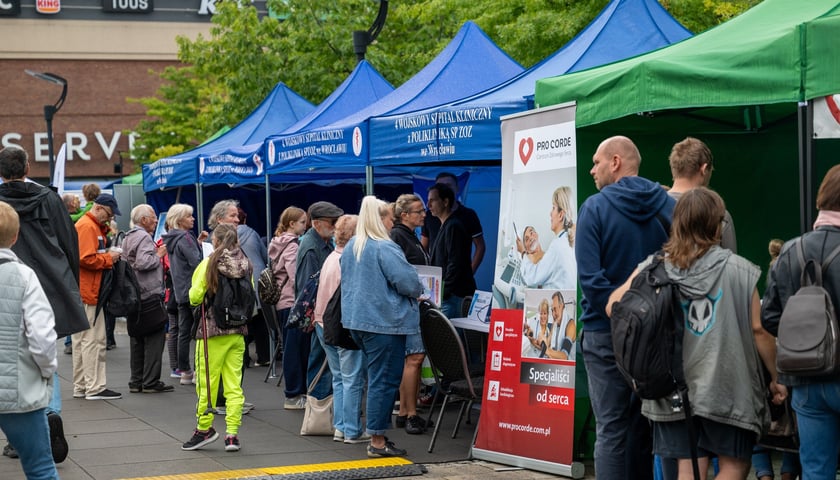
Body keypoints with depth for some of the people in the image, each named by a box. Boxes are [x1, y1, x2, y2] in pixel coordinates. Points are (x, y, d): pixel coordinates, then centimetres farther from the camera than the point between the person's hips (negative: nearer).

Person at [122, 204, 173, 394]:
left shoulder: (128, 238, 18)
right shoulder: (144, 237, -13)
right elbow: (143, 263, -24)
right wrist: (159, 255, -8)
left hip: (134, 296, 10)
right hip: (150, 294, -10)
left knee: (137, 339, 12)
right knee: (154, 337, -6)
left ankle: (136, 381, 14)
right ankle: (150, 381, -7)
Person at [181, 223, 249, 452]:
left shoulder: (208, 264, -11)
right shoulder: (245, 265, 2)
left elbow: (195, 297, -11)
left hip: (212, 331, -4)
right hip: (238, 332, 4)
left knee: (207, 382, 7)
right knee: (234, 385, 5)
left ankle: (204, 429, 15)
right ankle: (232, 433, 3)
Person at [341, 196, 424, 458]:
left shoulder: (350, 247, 9)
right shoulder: (385, 248, -18)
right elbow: (408, 282, -19)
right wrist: (418, 291, 2)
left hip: (356, 319, 9)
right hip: (384, 321, -9)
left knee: (376, 377, 17)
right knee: (384, 380, -2)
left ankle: (375, 430, 21)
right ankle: (377, 441, 1)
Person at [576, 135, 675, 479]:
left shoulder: (595, 208, -9)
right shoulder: (668, 206, 1)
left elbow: (590, 277, -18)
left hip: (607, 335, -4)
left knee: (611, 428, 1)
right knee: (645, 424, 13)